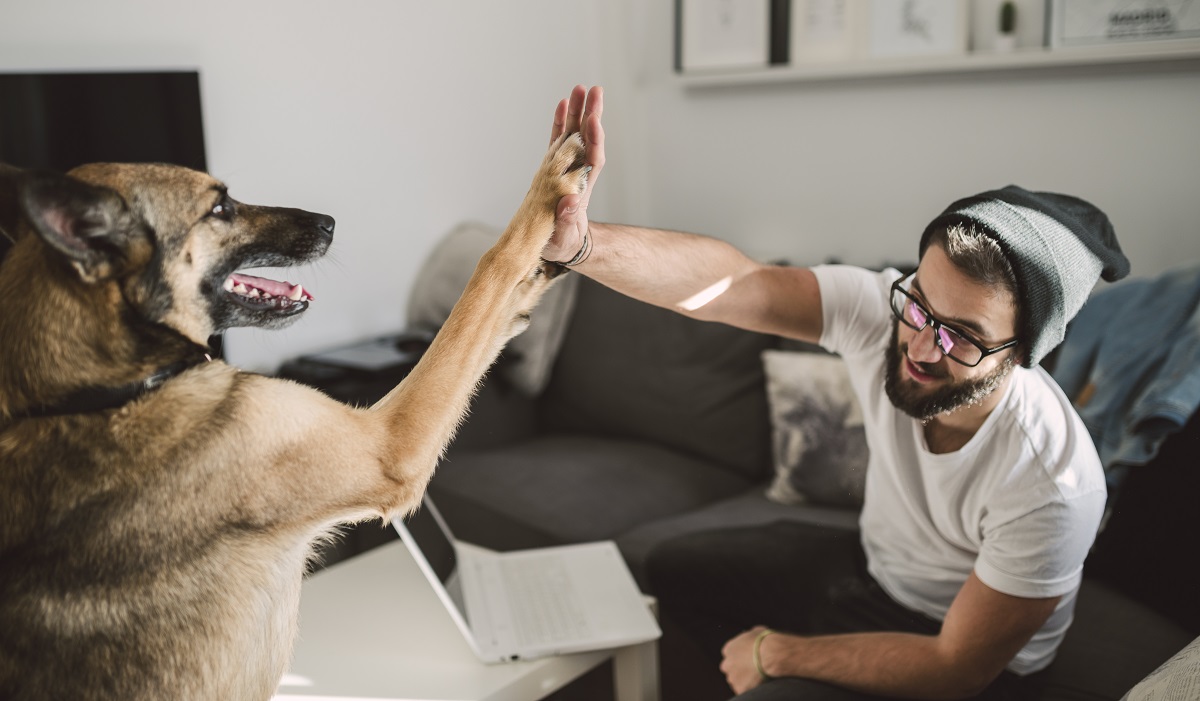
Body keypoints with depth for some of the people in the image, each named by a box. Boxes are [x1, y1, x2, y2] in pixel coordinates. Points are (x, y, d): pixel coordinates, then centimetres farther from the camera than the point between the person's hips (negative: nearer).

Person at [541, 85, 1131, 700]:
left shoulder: (1054, 486, -35)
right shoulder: (879, 311, -25)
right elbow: (725, 281, -36)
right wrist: (579, 242, -54)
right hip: (870, 563, 6)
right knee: (673, 570, 14)